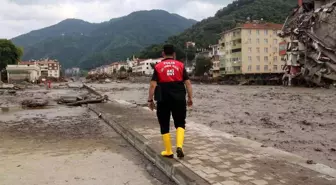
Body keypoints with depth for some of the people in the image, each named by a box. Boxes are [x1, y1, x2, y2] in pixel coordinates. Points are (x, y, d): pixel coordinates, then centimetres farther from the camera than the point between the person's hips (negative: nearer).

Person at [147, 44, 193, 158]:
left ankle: (168, 152, 17)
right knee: (180, 124, 13)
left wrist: (150, 100, 1)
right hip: (179, 99, 1)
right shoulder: (180, 65, 4)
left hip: (163, 100, -1)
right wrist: (190, 98, 7)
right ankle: (179, 146, -8)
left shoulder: (158, 67, 1)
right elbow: (188, 83, 0)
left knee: (164, 126, 12)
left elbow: (153, 85, -6)